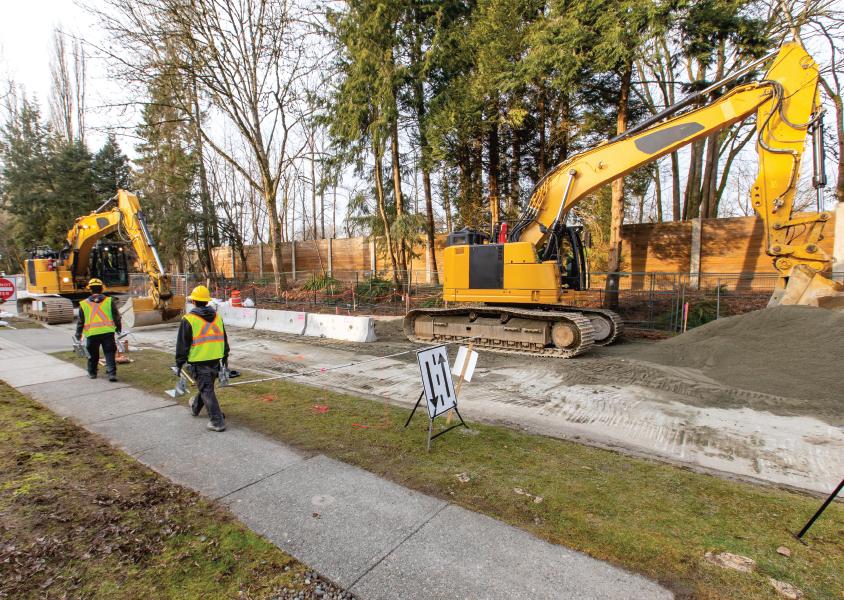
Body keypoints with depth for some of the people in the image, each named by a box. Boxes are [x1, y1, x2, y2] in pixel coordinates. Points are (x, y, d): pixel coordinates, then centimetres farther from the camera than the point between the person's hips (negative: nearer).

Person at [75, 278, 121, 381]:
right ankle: (112, 373, -7)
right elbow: (116, 316, 5)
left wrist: (78, 334, 20)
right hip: (108, 332, -1)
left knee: (93, 354, 18)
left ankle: (92, 373, 31)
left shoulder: (84, 304, 4)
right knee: (109, 354, 2)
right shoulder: (109, 301, 1)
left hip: (92, 334, 1)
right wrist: (118, 328, 19)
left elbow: (80, 321, 9)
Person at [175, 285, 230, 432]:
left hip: (199, 361, -6)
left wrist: (180, 362, 2)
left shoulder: (189, 319, -11)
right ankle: (195, 407, 49)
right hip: (215, 359, 6)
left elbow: (182, 344, -7)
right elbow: (224, 338, 15)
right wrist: (225, 356, 24)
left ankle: (217, 421, -3)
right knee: (206, 385, 24)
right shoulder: (217, 317, 7)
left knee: (206, 390, -1)